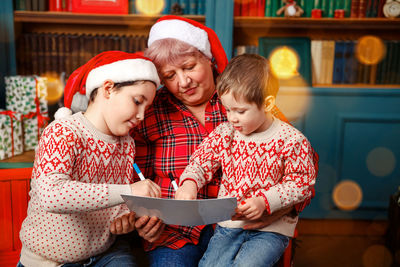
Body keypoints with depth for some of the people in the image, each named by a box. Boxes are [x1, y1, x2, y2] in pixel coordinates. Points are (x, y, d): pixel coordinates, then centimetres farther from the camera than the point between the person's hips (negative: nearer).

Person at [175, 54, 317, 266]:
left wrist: (264, 201, -19)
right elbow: (201, 161, 7)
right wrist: (189, 182, -14)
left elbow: (300, 183, -6)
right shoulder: (225, 133, 3)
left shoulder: (291, 140, -8)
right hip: (229, 223, 3)